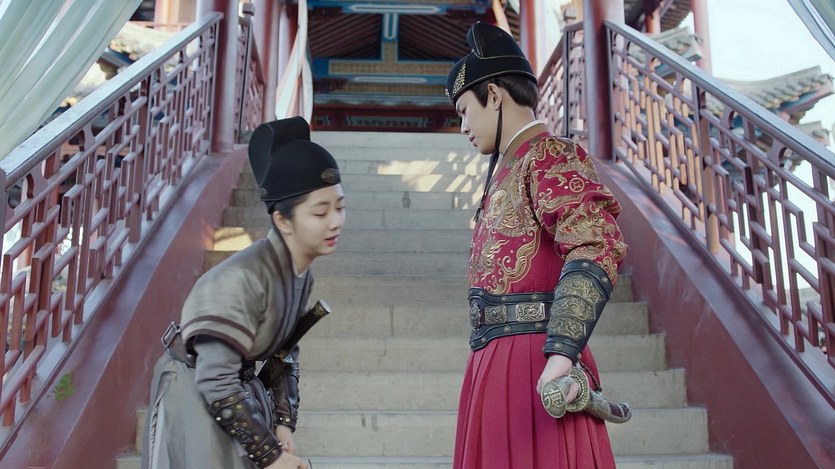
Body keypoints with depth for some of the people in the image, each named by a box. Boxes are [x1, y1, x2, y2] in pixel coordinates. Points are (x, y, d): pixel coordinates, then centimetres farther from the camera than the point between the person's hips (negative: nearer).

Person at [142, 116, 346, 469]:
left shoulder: (301, 275, -6)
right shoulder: (242, 279, -29)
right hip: (194, 392, -7)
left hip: (243, 390, 7)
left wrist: (284, 423, -1)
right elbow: (216, 383, -27)